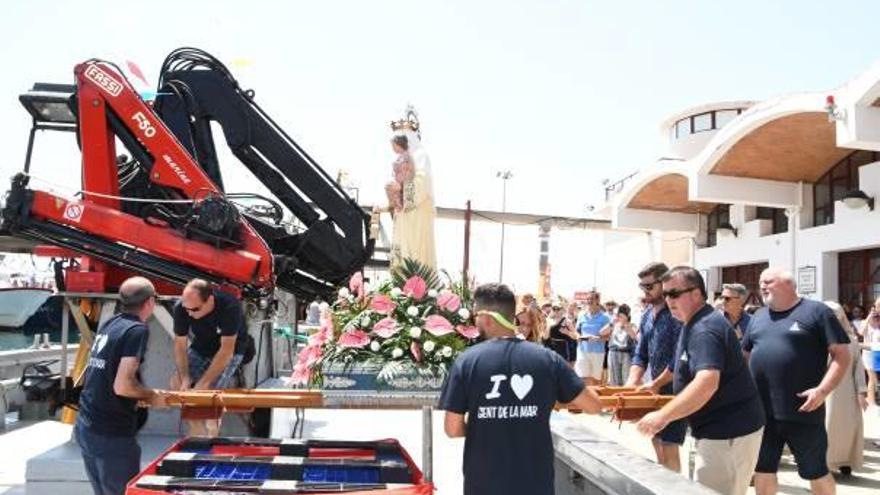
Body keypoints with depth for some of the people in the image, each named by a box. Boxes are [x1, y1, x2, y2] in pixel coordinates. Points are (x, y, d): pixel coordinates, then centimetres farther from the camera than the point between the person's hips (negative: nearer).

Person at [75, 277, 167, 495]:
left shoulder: (109, 324, 9)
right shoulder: (137, 330, -16)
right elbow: (122, 386, -24)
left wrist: (143, 395, 20)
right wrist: (152, 396, -7)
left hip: (85, 427, 8)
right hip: (111, 435, -8)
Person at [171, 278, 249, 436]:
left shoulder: (229, 307, -37)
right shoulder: (181, 308, -25)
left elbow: (226, 350, -35)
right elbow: (180, 345, -17)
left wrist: (203, 383, -37)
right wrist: (185, 378, -29)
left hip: (231, 349, -4)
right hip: (201, 347, 5)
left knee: (211, 390, -21)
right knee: (176, 383, -8)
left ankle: (210, 439, -1)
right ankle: (197, 432, 9)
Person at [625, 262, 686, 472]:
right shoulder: (647, 314, 8)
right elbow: (641, 353, 9)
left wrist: (656, 384, -17)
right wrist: (632, 382, -5)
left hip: (674, 390, -8)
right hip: (655, 388, 8)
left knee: (669, 445, -4)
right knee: (656, 440, 16)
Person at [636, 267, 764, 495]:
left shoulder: (705, 329, -21)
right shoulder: (693, 325, 12)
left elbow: (707, 382, -34)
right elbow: (689, 375, 25)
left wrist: (663, 415, -36)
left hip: (730, 433, -10)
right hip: (719, 430, 10)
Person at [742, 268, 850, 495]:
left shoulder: (816, 311, -4)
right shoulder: (758, 317, 14)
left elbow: (842, 354, -7)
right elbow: (745, 356, 22)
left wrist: (823, 390, -18)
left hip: (803, 411, -5)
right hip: (761, 411, 5)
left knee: (816, 472, 9)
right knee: (763, 469, 12)